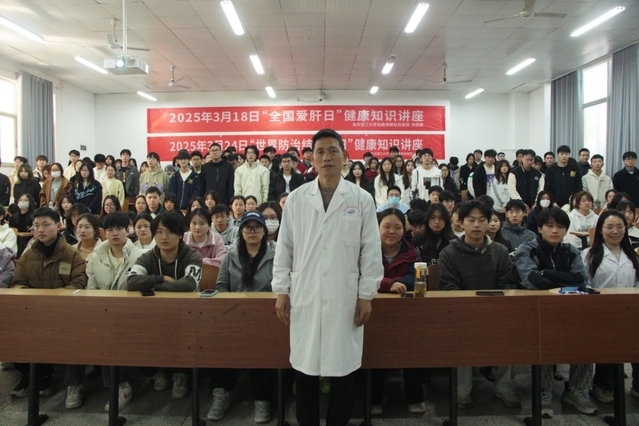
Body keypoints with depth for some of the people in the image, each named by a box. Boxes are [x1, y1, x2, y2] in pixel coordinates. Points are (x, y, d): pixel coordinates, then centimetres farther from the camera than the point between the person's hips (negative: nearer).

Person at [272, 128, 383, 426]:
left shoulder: (361, 199, 1)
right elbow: (284, 248, 5)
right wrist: (281, 291, 1)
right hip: (304, 297, 1)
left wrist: (366, 295, -2)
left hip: (345, 298, -1)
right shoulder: (296, 198, 4)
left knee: (343, 368, 8)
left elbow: (371, 251, 1)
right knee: (304, 367, 9)